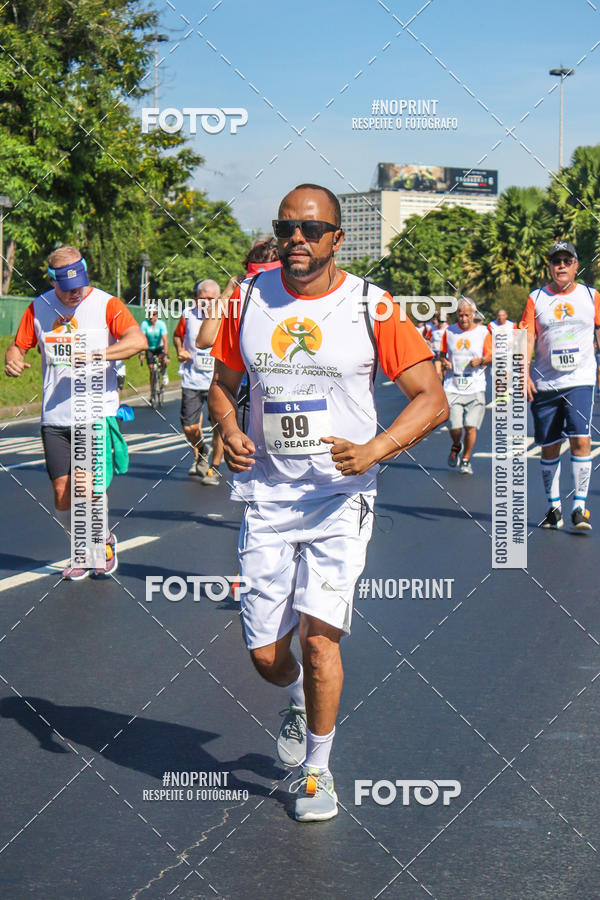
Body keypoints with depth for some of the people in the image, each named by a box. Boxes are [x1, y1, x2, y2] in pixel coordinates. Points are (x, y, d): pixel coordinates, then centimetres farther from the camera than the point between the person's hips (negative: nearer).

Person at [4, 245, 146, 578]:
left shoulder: (106, 304, -4)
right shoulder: (39, 308, 8)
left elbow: (138, 340, -18)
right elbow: (18, 346, 16)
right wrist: (13, 361, -8)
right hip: (54, 415, 4)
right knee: (62, 491, 3)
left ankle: (105, 541, 18)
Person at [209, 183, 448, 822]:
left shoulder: (370, 307, -6)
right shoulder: (249, 299, 3)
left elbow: (432, 399, -5)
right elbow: (222, 384, 16)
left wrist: (374, 449, -20)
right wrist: (229, 432, -6)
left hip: (340, 495, -3)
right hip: (266, 497, 3)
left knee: (318, 634, -14)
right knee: (264, 652, 4)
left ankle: (317, 769, 8)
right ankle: (299, 700, 41)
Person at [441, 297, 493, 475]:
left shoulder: (483, 332, 3)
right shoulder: (449, 331, 7)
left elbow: (491, 356, 5)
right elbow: (442, 352, 16)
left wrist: (481, 360, -16)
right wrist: (444, 362, -6)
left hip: (475, 387, -1)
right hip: (452, 386, 1)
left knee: (471, 426, -6)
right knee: (455, 428, -6)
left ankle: (466, 460, 14)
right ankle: (456, 446, 29)